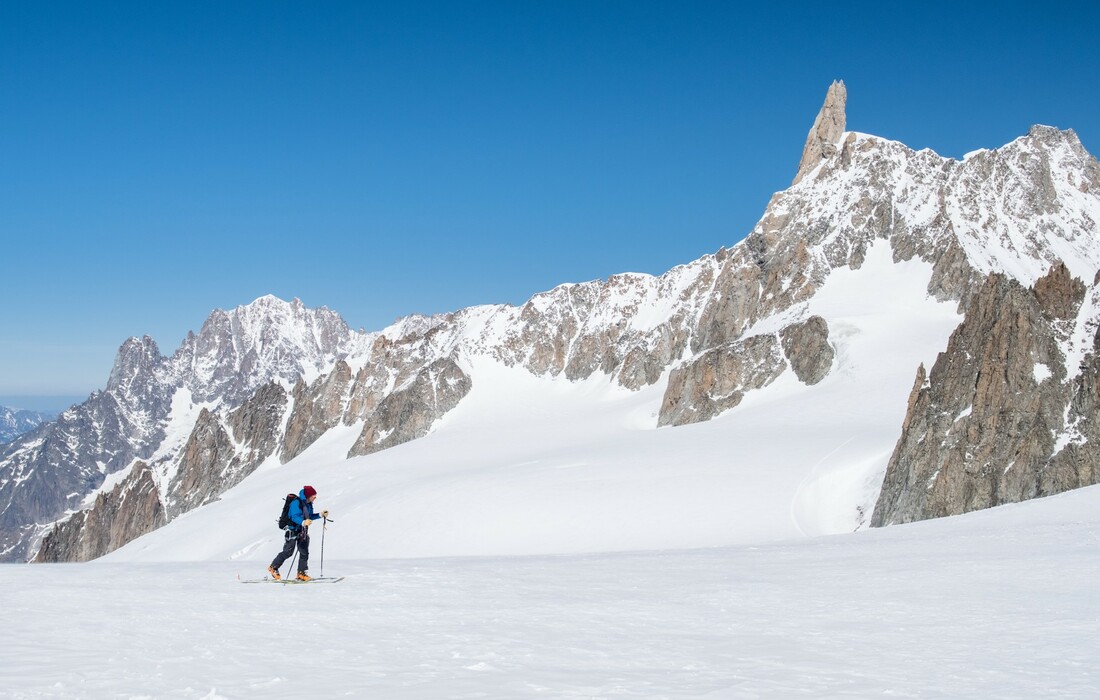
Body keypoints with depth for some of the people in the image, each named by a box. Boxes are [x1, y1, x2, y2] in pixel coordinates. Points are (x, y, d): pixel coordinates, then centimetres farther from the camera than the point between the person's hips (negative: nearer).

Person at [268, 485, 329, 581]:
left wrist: (321, 515, 9)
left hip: (303, 531, 8)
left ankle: (302, 573, 9)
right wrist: (303, 522, -47)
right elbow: (295, 517, -30)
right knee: (288, 552, -3)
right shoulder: (296, 503, -21)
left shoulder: (308, 504, 7)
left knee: (304, 552, 4)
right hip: (293, 530, -8)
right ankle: (273, 567, 13)